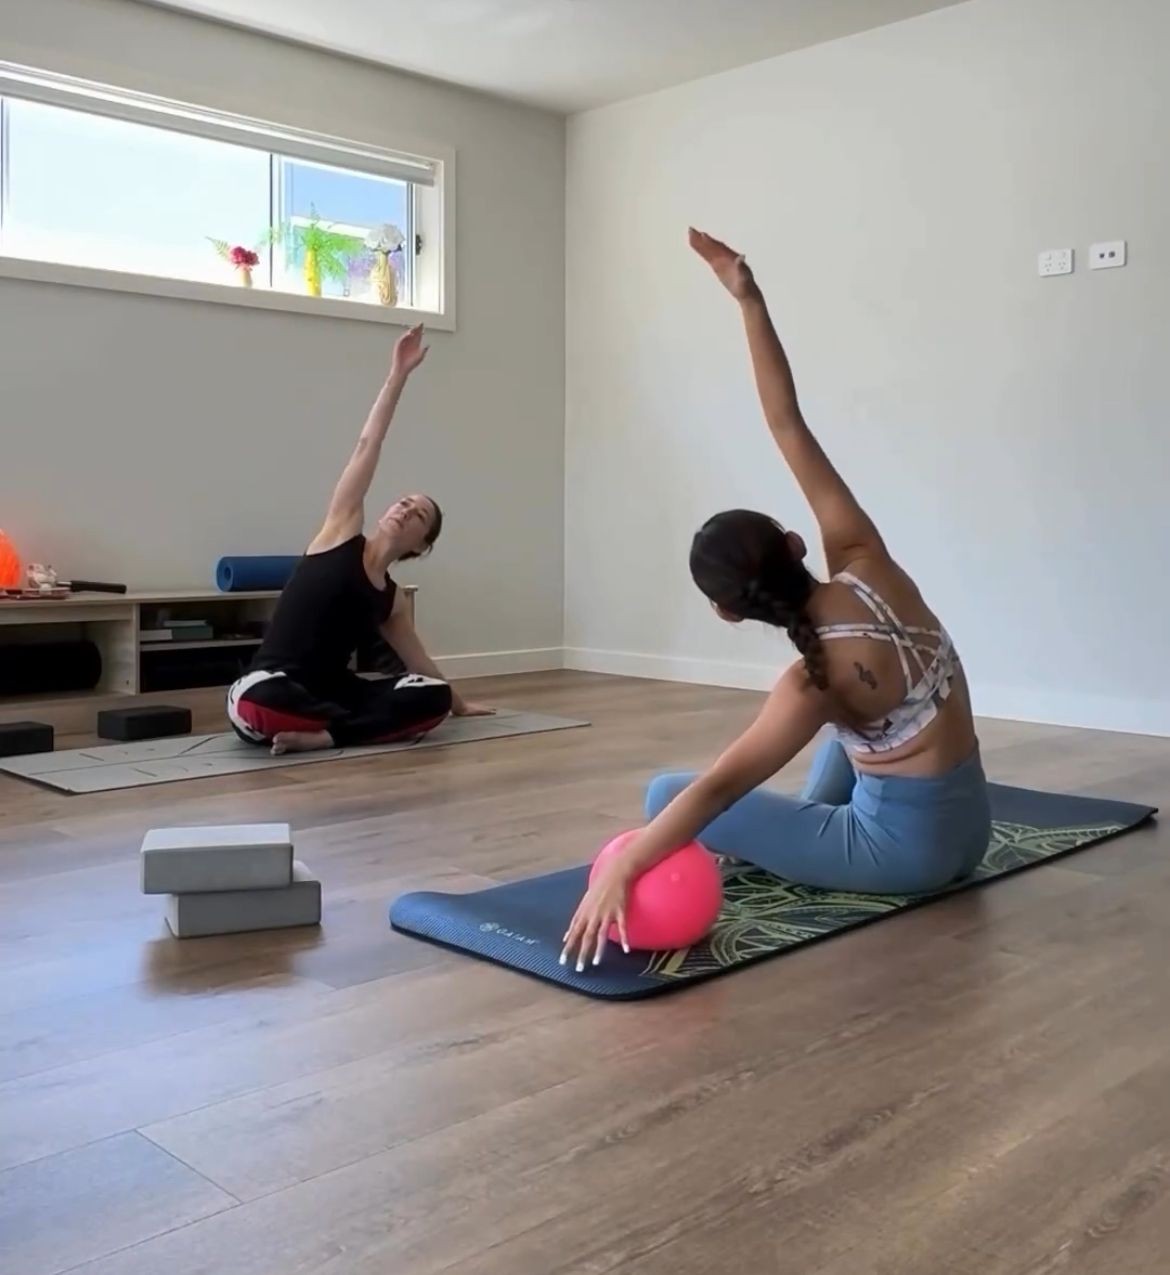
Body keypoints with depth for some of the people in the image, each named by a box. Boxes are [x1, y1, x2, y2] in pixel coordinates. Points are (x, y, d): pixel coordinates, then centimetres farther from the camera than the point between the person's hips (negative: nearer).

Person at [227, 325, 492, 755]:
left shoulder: (392, 599, 13)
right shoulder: (341, 533, 1)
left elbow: (419, 660, 27)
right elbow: (367, 445, -3)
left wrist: (458, 704, 35)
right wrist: (398, 374, -5)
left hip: (332, 691, 5)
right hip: (270, 692, -5)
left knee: (433, 697, -18)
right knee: (259, 704, -43)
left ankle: (324, 735, -25)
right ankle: (372, 724, -23)